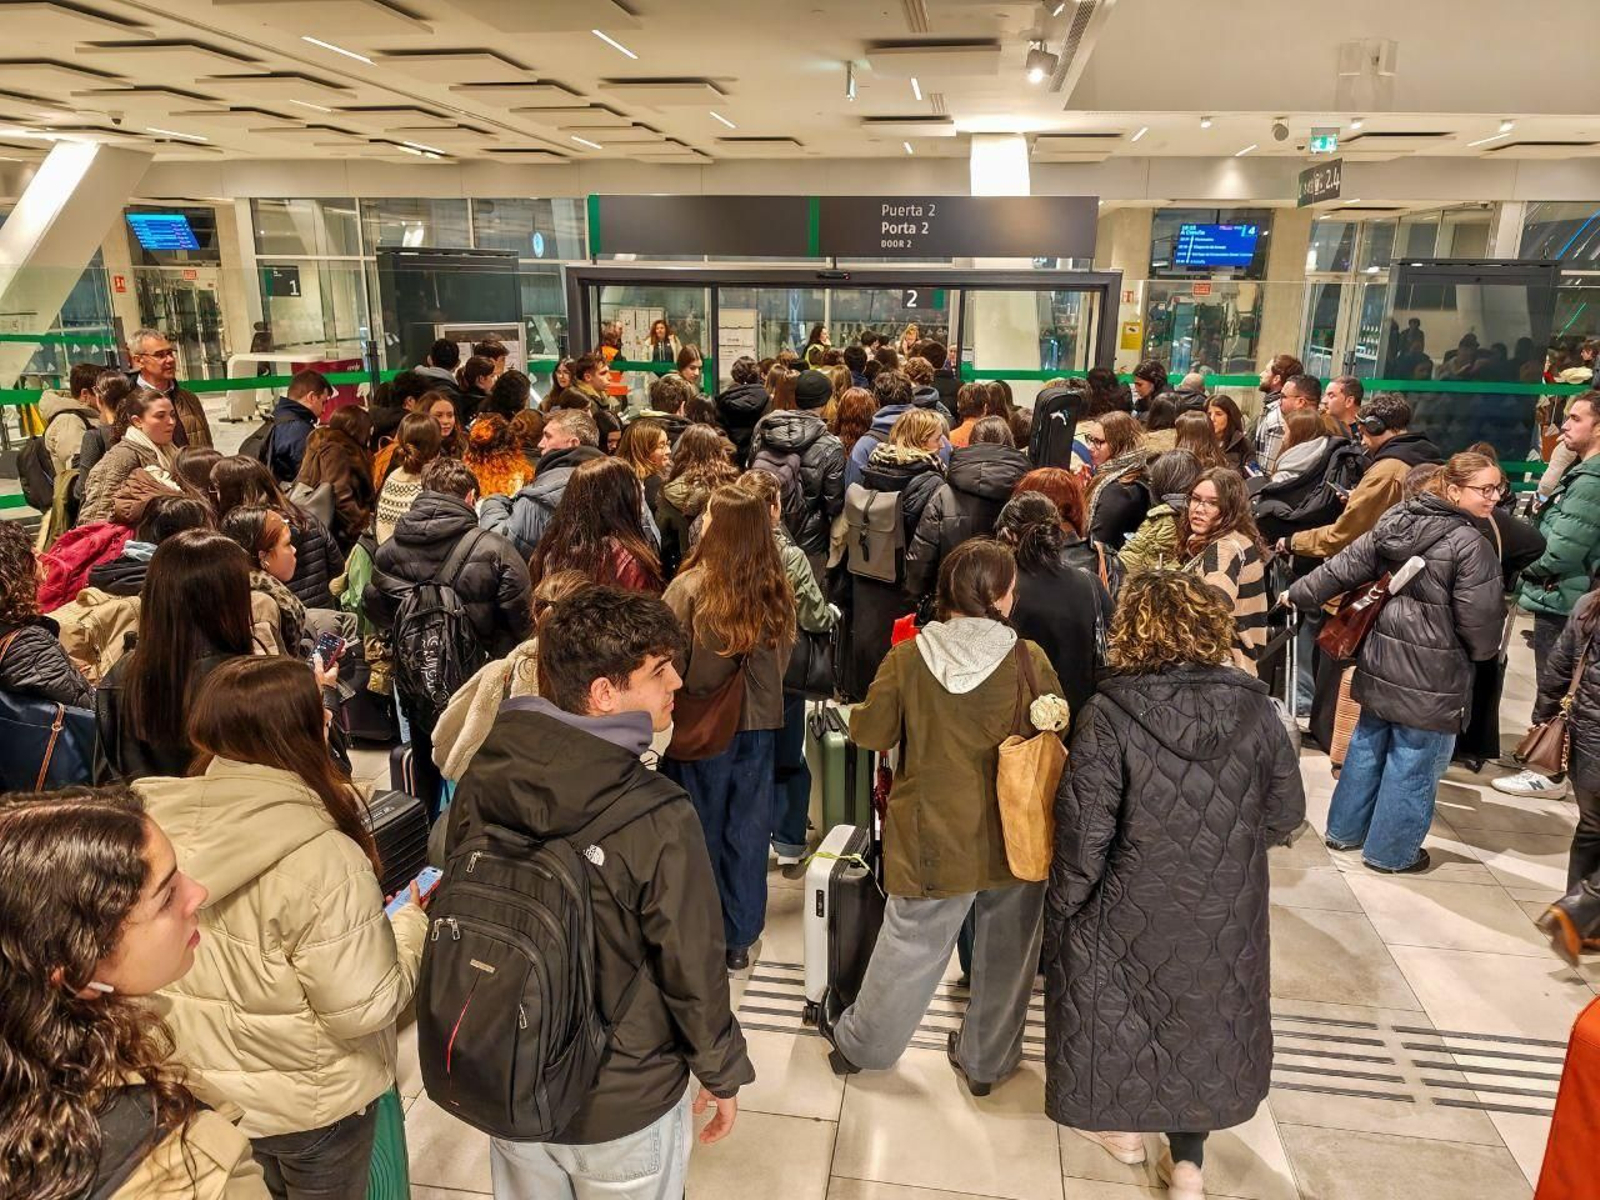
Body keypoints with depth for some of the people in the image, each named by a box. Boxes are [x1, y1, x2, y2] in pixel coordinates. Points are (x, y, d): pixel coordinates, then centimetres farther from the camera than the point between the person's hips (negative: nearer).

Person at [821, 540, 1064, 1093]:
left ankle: (862, 1044, 37)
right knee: (1005, 954, 20)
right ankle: (986, 1061, 37)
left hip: (934, 836, 0)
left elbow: (869, 732, -4)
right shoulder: (1028, 658, -13)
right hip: (1015, 836, 0)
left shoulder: (907, 659, -14)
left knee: (911, 945, 17)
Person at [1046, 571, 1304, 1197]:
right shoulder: (1254, 708, -12)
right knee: (1205, 1013, 25)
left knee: (1125, 1006, 23)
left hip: (1135, 912, -3)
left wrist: (1062, 908, -3)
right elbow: (1286, 814, 0)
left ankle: (1124, 1127, 46)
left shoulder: (1110, 716, -23)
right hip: (1224, 916, 3)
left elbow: (1084, 836, -20)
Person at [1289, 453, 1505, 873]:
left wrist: (1299, 594, 18)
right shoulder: (1472, 545, -18)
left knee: (1368, 745, 20)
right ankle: (1391, 851, 20)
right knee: (1413, 762, 7)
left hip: (1381, 660, 8)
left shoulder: (1394, 522, 2)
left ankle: (1345, 830, 33)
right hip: (1431, 674, -7)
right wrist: (1484, 651, 6)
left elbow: (1345, 565, 7)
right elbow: (1479, 620, -15)